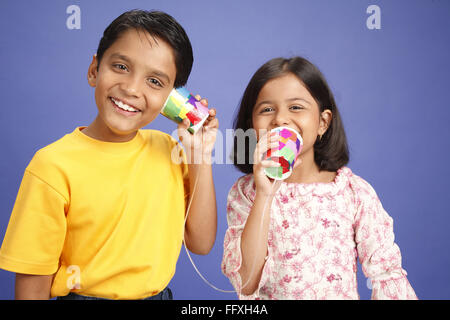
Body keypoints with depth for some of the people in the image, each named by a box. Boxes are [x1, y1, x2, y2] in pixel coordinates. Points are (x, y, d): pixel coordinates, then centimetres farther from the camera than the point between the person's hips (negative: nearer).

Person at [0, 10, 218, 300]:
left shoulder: (168, 148, -7)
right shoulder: (54, 166, -20)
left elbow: (200, 244, -7)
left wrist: (200, 157, -13)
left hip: (161, 293, 4)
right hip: (86, 294, -4)